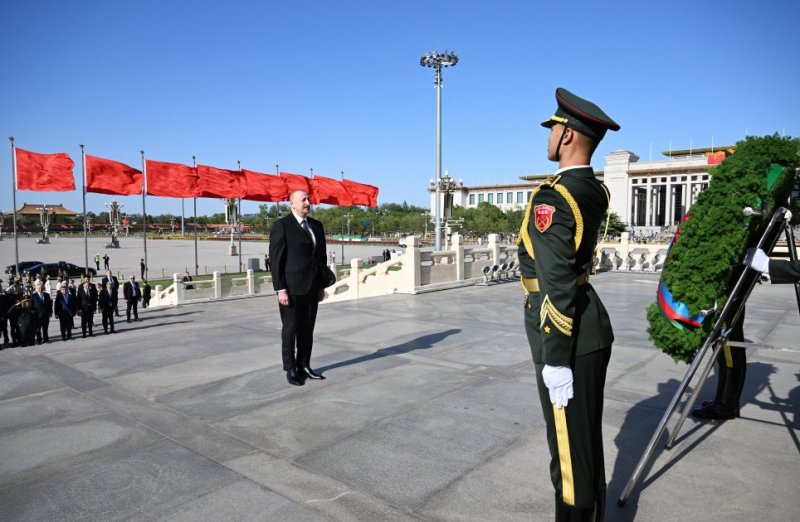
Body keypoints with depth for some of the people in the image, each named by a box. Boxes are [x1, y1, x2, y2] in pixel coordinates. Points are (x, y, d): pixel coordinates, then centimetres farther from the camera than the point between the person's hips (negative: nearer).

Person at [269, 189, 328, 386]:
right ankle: (290, 369, 17)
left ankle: (304, 366, 22)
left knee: (307, 329, 11)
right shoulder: (282, 226, -7)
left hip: (312, 287, 6)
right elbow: (276, 259, -11)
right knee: (290, 329, 5)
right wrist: (280, 289, -16)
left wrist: (322, 286, 12)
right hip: (292, 288, -6)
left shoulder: (316, 225, 11)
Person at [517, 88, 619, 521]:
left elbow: (558, 286, -24)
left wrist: (556, 360, -19)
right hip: (592, 330, 10)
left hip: (569, 339, -9)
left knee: (570, 448, 5)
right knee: (587, 440, 22)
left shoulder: (551, 197, -21)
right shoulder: (595, 190, 5)